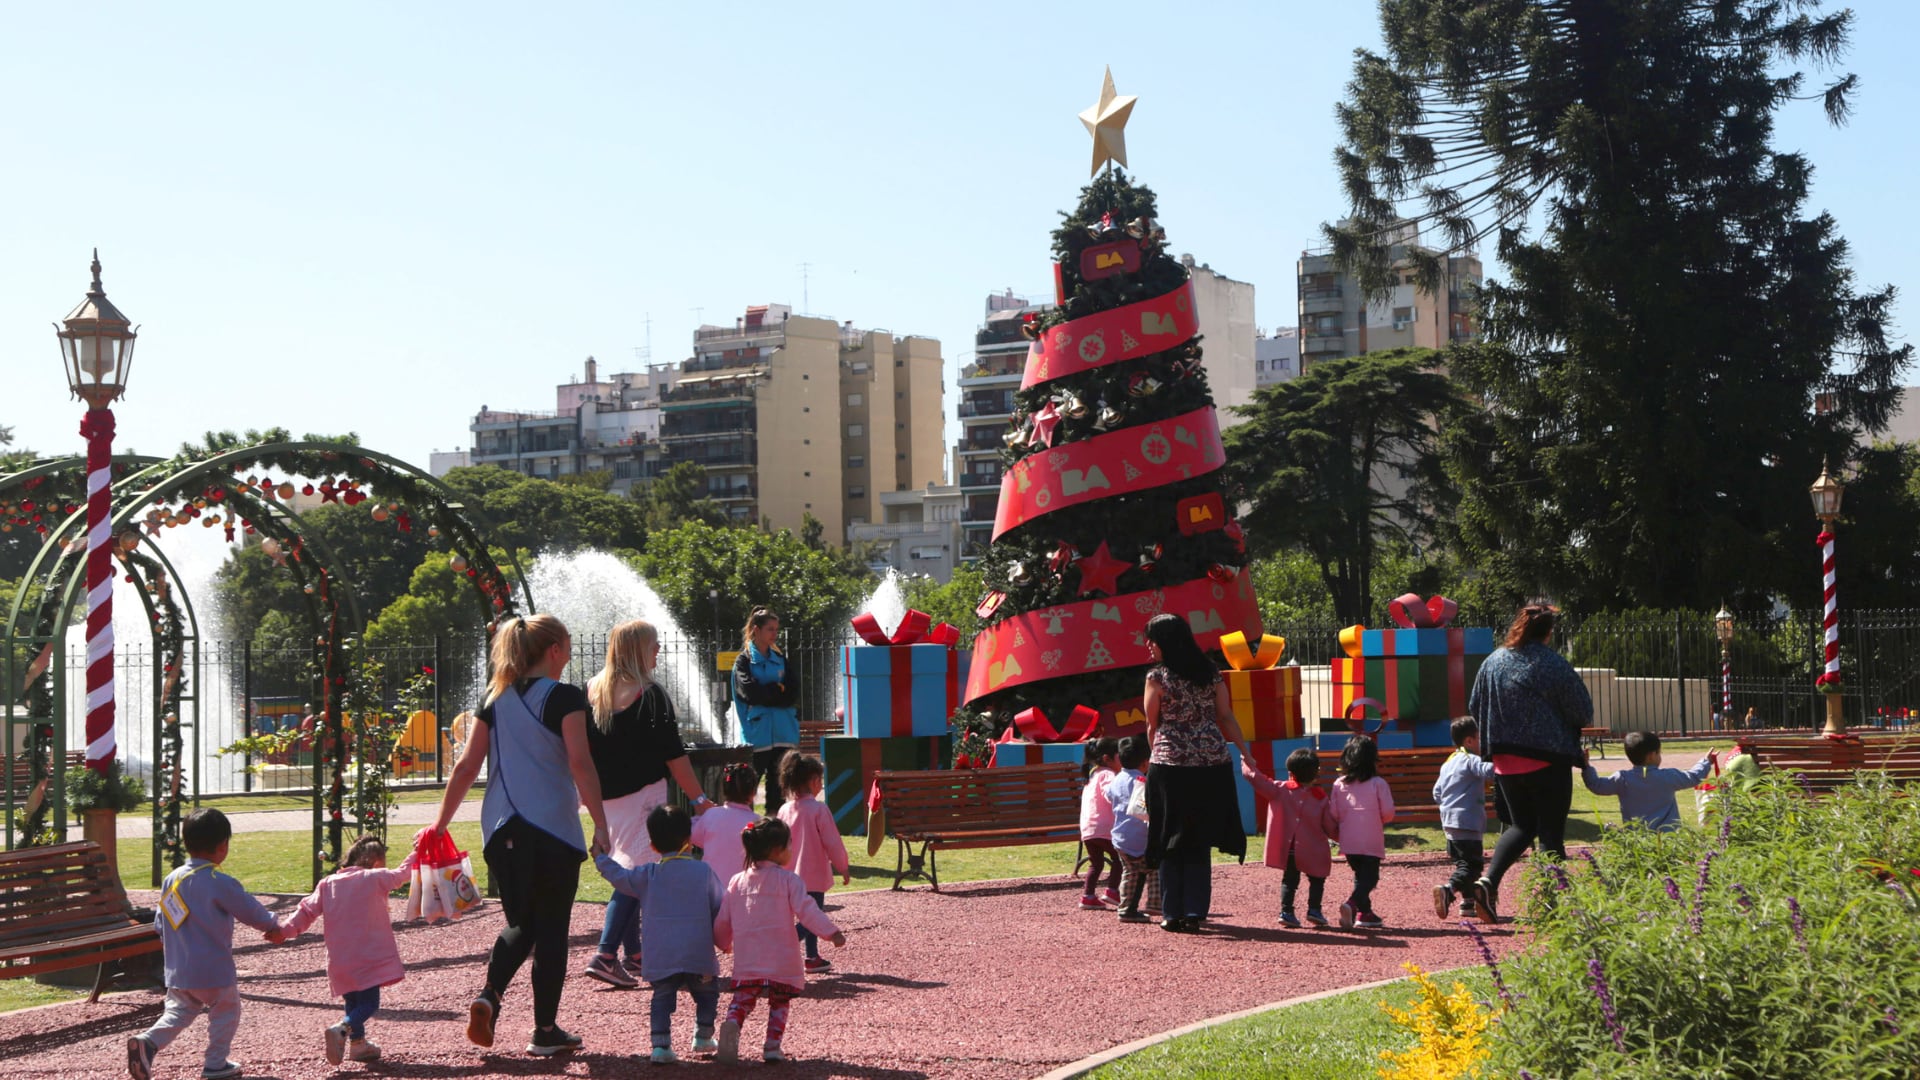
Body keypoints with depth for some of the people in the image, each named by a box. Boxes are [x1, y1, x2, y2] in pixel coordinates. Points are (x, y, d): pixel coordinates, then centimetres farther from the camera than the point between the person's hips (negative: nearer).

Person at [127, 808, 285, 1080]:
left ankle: (148, 1041, -4)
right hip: (214, 969, -6)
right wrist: (272, 927, 11)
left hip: (177, 970, 6)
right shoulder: (220, 884, -18)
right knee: (226, 1011, 13)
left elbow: (160, 924, 11)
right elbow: (251, 911, -9)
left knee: (179, 1011, 19)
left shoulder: (171, 880, 3)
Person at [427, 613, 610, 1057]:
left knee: (520, 923, 18)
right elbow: (580, 764, -15)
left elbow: (466, 768, 8)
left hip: (501, 832, 5)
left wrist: (440, 824, 13)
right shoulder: (564, 697, -6)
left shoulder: (496, 700, 9)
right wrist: (601, 826, -14)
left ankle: (489, 994, -7)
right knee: (551, 928, 6)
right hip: (552, 830, -5)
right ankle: (545, 1031, 10)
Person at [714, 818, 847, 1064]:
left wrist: (724, 943, 32)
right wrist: (831, 932, -14)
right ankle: (772, 1046, 3)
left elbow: (723, 920, 14)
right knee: (779, 1002, 12)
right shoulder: (788, 880, -5)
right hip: (781, 959, -3)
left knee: (743, 999, 9)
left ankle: (732, 1024, -21)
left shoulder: (737, 881, 9)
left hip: (747, 959, 3)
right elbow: (806, 909, -15)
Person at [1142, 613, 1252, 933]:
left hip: (1171, 765, -4)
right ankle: (1195, 910, 7)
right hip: (1213, 764, 4)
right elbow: (1226, 717, 6)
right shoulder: (1210, 673, 7)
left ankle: (1173, 913, 7)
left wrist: (1156, 755, 18)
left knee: (1171, 842, 6)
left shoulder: (1157, 676, -5)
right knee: (1200, 842, 11)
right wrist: (1245, 753, 12)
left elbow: (1152, 725, 2)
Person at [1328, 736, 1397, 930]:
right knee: (1369, 877, -2)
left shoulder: (1339, 784, 2)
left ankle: (1365, 912, 21)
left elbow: (1333, 814, 4)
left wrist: (1338, 830, 23)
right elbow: (1388, 812, -8)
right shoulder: (1378, 783, -7)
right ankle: (1352, 904, -26)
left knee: (1360, 876, 20)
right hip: (1372, 841, -4)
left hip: (1348, 841, 4)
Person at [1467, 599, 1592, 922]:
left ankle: (1489, 879, -5)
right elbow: (1583, 711, -6)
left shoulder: (1493, 662, 2)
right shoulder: (1553, 665, -12)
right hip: (1548, 761, -5)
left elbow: (1475, 708, 10)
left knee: (1521, 825, 17)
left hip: (1505, 760, 5)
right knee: (1551, 832, 4)